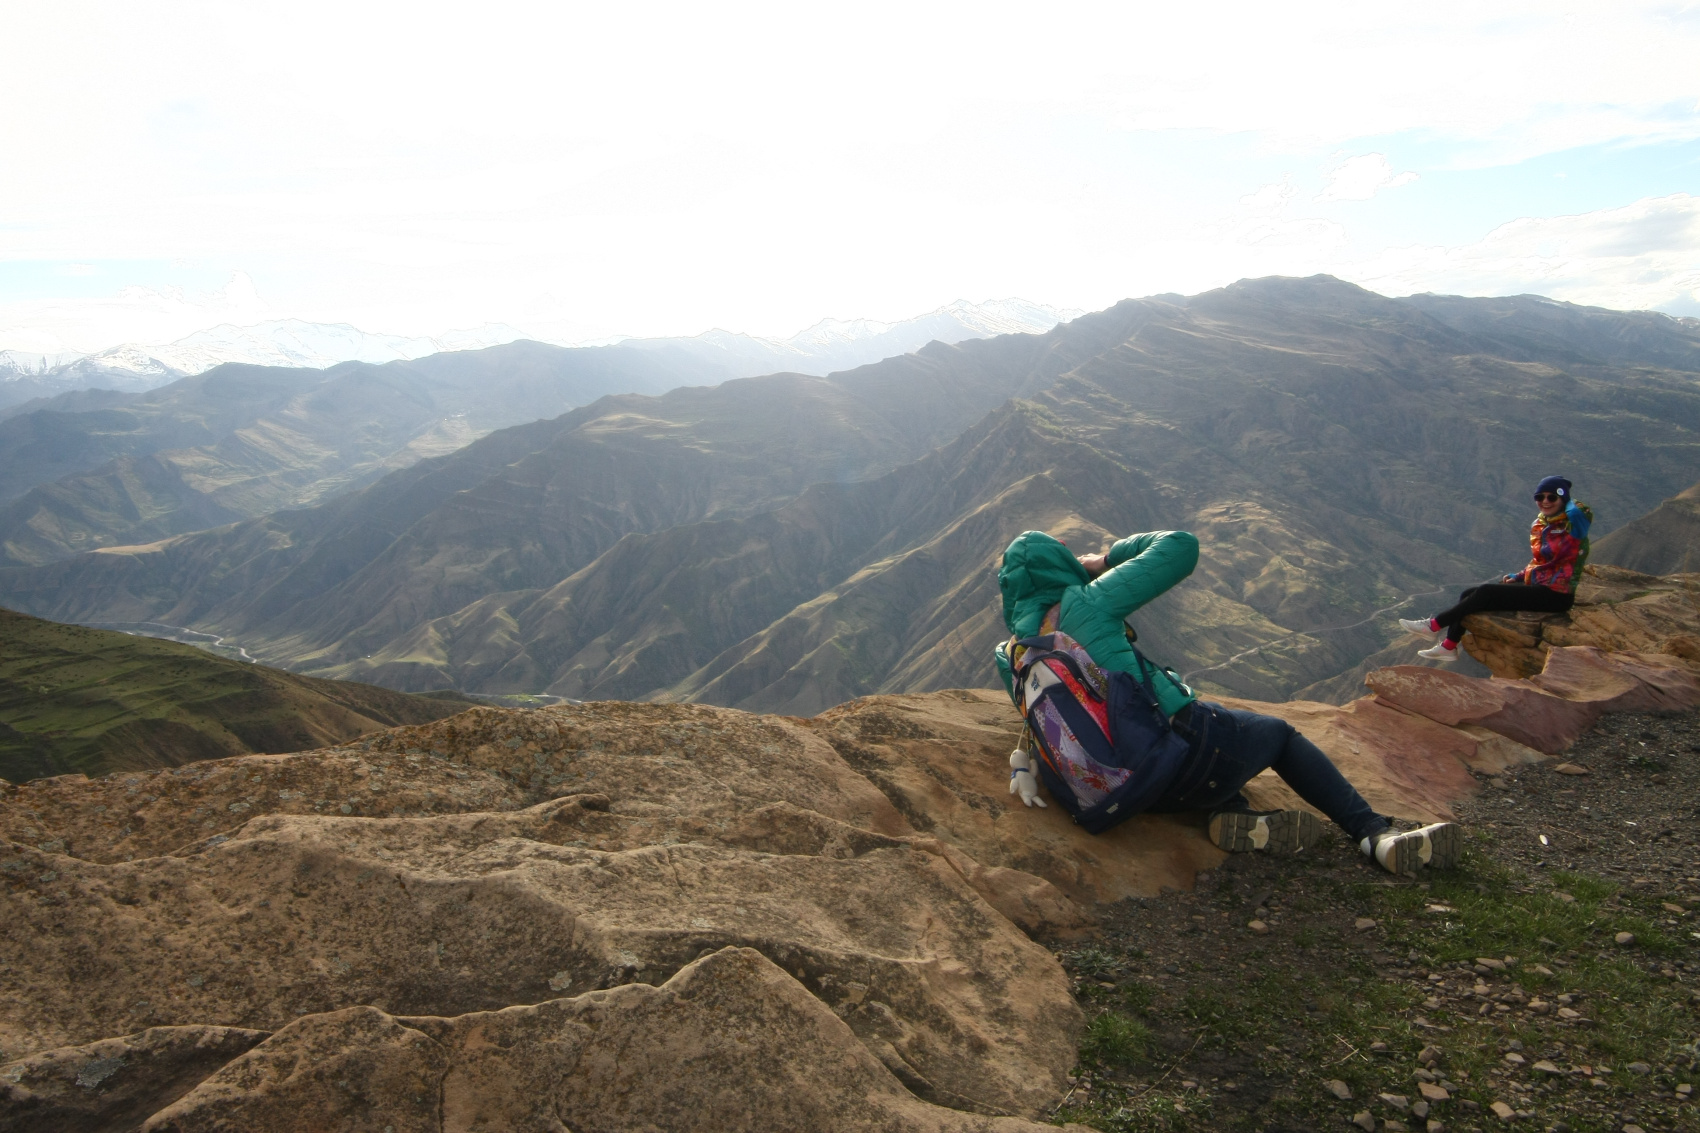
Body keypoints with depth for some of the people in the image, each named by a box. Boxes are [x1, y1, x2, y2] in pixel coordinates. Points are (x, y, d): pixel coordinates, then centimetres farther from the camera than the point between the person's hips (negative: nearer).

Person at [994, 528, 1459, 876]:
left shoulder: (1008, 657, 10)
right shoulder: (1086, 602, -6)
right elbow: (1182, 546, 1)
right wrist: (1110, 557, 11)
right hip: (1178, 737, -6)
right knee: (1280, 732, 22)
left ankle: (1235, 817, 6)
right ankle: (1376, 833, 14)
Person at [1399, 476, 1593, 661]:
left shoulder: (1573, 525, -13)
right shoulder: (1539, 525, 10)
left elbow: (1581, 511, -38)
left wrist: (1570, 504, -15)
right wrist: (1518, 577, 5)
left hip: (1556, 595, -8)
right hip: (1535, 584, 8)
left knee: (1486, 593, -21)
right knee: (1469, 594, -2)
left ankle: (1433, 625, -14)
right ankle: (1448, 647, 3)